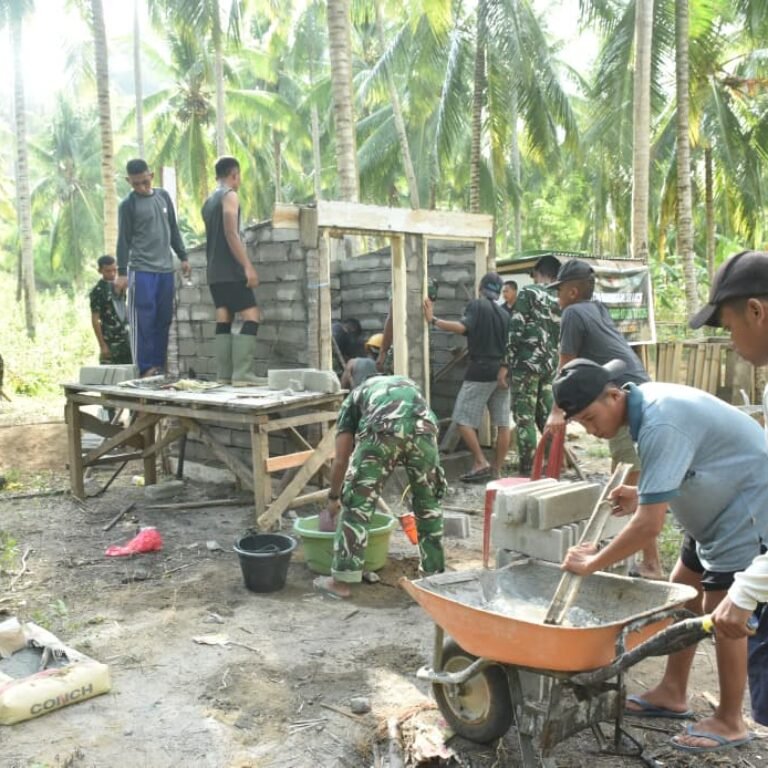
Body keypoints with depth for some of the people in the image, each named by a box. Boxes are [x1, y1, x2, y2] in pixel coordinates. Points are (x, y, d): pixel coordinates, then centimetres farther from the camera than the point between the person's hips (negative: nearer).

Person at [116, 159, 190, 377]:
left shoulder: (164, 196, 12)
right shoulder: (127, 205, -3)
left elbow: (173, 229, 18)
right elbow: (124, 240, -4)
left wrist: (183, 257, 15)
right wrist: (121, 272, -8)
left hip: (166, 269, 5)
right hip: (141, 270, -5)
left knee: (164, 319, 5)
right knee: (143, 320, -5)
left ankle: (159, 364, 12)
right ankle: (145, 367, -1)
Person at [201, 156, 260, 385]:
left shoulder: (208, 202, 20)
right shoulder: (230, 196, -7)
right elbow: (231, 234, -18)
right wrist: (248, 266, -22)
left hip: (214, 273, 9)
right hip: (231, 271, -9)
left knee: (223, 321, 5)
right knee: (251, 317, -10)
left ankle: (223, 374, 0)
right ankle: (242, 373, -18)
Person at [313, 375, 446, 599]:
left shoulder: (354, 397, 33)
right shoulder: (408, 384, 43)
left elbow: (341, 460, 29)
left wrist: (333, 497, 43)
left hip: (383, 429, -3)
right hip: (424, 427, 3)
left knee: (357, 503, 10)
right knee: (428, 503, 21)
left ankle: (341, 580, 15)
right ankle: (435, 573, 31)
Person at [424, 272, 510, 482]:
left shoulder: (476, 305, -4)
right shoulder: (505, 314, 16)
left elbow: (462, 327, -21)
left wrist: (433, 320, -15)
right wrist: (504, 370, 16)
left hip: (480, 371, -7)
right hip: (502, 371, 7)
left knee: (463, 420, -2)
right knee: (502, 423, 5)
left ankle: (481, 463, -9)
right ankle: (497, 470, 8)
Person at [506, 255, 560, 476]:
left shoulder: (527, 292, -4)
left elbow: (516, 329, -11)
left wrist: (508, 362, -7)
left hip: (526, 363, -6)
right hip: (550, 365, 6)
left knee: (524, 419, -3)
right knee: (547, 418, 12)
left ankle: (527, 471, -3)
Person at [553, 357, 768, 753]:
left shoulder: (660, 425, -32)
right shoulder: (646, 401, -1)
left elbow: (649, 525, -32)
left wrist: (592, 563, -21)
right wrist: (643, 494, 1)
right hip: (716, 511, 10)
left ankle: (729, 722, 15)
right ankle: (672, 693, 26)